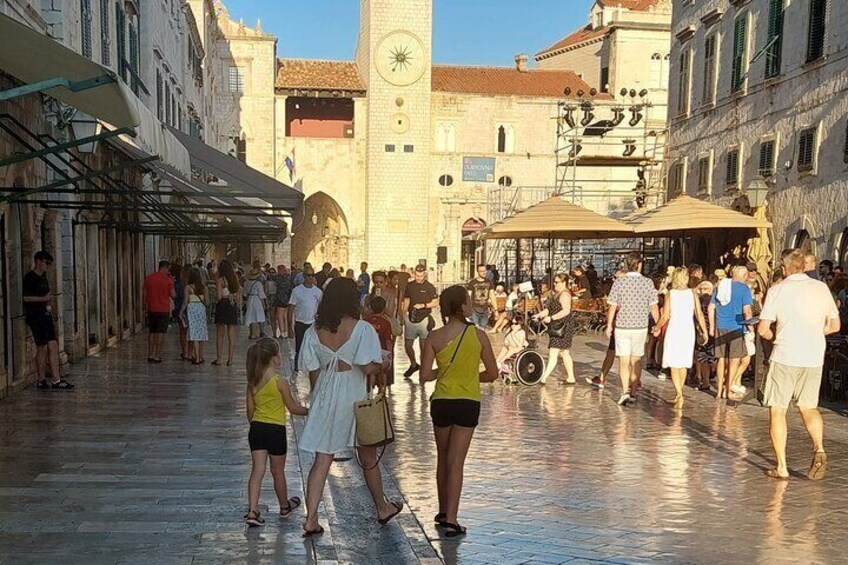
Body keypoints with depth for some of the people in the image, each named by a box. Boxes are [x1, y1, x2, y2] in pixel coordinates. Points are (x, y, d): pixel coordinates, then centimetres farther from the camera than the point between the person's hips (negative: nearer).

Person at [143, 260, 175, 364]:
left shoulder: (149, 278, 3)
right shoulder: (168, 280, -9)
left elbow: (145, 294, 7)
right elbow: (173, 295, -8)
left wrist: (146, 306, 18)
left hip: (151, 309, 4)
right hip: (164, 309, -4)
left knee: (151, 332, 14)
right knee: (161, 332, 2)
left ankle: (150, 355, 13)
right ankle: (157, 356, 1)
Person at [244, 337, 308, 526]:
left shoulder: (253, 382, 1)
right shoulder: (280, 382, -15)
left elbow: (250, 410, 8)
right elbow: (293, 408, -6)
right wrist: (309, 410, 11)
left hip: (256, 429, 4)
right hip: (276, 430, -4)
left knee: (257, 470, 3)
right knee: (278, 471, 13)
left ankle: (252, 511, -7)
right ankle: (284, 506, 33)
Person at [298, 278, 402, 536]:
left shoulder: (314, 332, -1)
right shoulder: (362, 329, -13)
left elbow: (313, 373, 2)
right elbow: (369, 368, -21)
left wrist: (321, 397, 14)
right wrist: (383, 365, 0)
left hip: (325, 400, 3)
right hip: (355, 400, -2)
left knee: (321, 461, 7)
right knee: (368, 459, 16)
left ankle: (311, 519, 3)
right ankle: (382, 508, 33)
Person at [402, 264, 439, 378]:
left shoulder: (429, 287, -6)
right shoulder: (409, 285, 5)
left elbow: (436, 302, -4)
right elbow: (406, 301, 13)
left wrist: (423, 305, -17)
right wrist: (404, 315, 7)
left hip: (423, 320, -3)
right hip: (411, 319, 4)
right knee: (407, 345, 7)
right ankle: (413, 365, 29)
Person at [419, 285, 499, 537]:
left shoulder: (434, 338, -6)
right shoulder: (478, 335, -9)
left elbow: (424, 376, -8)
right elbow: (492, 374, -2)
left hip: (441, 402, 2)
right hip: (468, 404, -2)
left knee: (443, 458, 18)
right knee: (456, 461, 0)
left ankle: (443, 511, 31)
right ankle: (451, 519, -4)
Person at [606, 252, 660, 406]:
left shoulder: (619, 282, -8)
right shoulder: (648, 282, -6)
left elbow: (613, 307, -4)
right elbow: (654, 307, -5)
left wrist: (609, 325, 7)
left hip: (622, 326, -1)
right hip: (641, 327, 1)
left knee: (624, 361, 4)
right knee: (636, 360, 14)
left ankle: (625, 392, -10)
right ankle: (633, 393, 20)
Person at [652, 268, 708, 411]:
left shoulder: (670, 294, -4)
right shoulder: (692, 293, 1)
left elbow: (665, 316, -7)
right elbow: (699, 314, -1)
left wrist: (657, 328, 8)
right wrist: (704, 331, 7)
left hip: (674, 330, -3)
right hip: (688, 331, 3)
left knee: (674, 365, -3)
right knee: (684, 364, 17)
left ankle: (680, 395, -20)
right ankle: (678, 394, 26)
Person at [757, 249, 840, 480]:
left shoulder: (778, 290, -4)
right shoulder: (821, 288, 5)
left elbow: (763, 329, -7)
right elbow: (834, 325, 12)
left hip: (785, 357, -4)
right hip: (814, 358, 4)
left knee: (777, 410, 6)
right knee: (808, 407, 19)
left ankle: (781, 467, 6)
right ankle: (819, 449, -5)